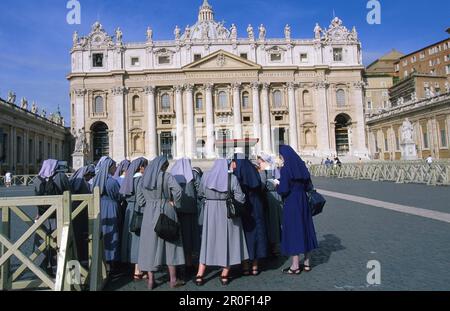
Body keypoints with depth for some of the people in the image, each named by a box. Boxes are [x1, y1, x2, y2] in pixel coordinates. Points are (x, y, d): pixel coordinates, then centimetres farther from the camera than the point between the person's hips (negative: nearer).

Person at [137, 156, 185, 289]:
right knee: (170, 244, 7)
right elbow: (178, 190, -22)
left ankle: (151, 280, 14)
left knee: (150, 244, 10)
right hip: (165, 211, -4)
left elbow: (144, 196, 10)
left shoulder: (145, 177, 6)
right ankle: (173, 279, 13)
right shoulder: (166, 176, -10)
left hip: (149, 212, 4)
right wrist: (174, 202, -8)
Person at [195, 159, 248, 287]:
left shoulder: (206, 176, -1)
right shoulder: (232, 178, -7)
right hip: (228, 213, -2)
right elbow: (240, 198, -10)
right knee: (228, 241, 11)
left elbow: (200, 194, 7)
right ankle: (225, 276, 17)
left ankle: (199, 276, 14)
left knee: (208, 241, 12)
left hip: (210, 213, 2)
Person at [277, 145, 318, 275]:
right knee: (305, 227, 13)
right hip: (303, 202, 7)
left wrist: (277, 186, 0)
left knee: (293, 230, 0)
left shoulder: (285, 169, -15)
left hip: (291, 204, -7)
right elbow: (308, 185, 9)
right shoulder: (301, 166, 6)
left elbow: (284, 190, -20)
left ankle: (295, 266, 8)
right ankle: (307, 263, 23)